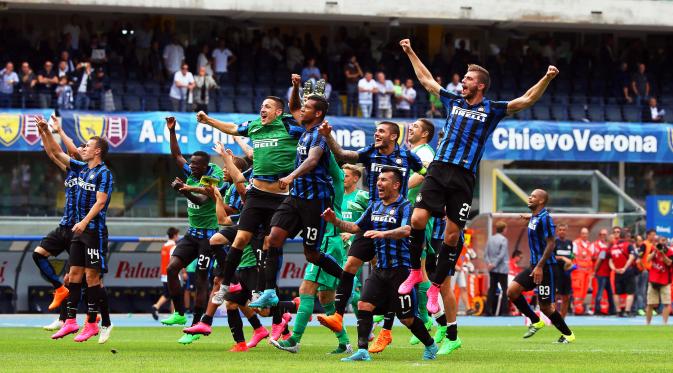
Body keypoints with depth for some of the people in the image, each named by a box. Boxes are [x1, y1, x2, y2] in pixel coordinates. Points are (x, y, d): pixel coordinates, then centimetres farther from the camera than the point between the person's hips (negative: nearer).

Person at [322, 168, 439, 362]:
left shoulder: (405, 206, -10)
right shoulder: (375, 207, 13)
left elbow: (406, 230, -28)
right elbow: (356, 227, 21)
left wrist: (383, 233, -44)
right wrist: (335, 221, 4)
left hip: (400, 269, -7)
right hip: (380, 269, 7)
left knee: (407, 318, 1)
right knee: (364, 305, -10)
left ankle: (430, 346, 23)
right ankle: (362, 351, -10)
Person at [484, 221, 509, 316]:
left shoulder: (490, 239, 9)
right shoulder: (503, 240, -10)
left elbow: (486, 254, 3)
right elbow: (502, 255, -18)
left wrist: (489, 263, -7)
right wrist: (494, 265, -14)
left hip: (492, 269, 6)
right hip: (502, 269, -6)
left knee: (492, 289, 8)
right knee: (504, 289, 0)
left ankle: (488, 310, 3)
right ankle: (504, 311, -3)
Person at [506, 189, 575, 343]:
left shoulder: (544, 218, -15)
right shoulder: (535, 218, 11)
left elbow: (550, 244, -20)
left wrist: (540, 267, -23)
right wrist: (530, 218, 39)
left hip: (546, 267, -9)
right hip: (535, 265, 9)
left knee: (545, 306, -4)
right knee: (511, 291, -1)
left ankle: (568, 335, 12)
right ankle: (536, 322, 10)